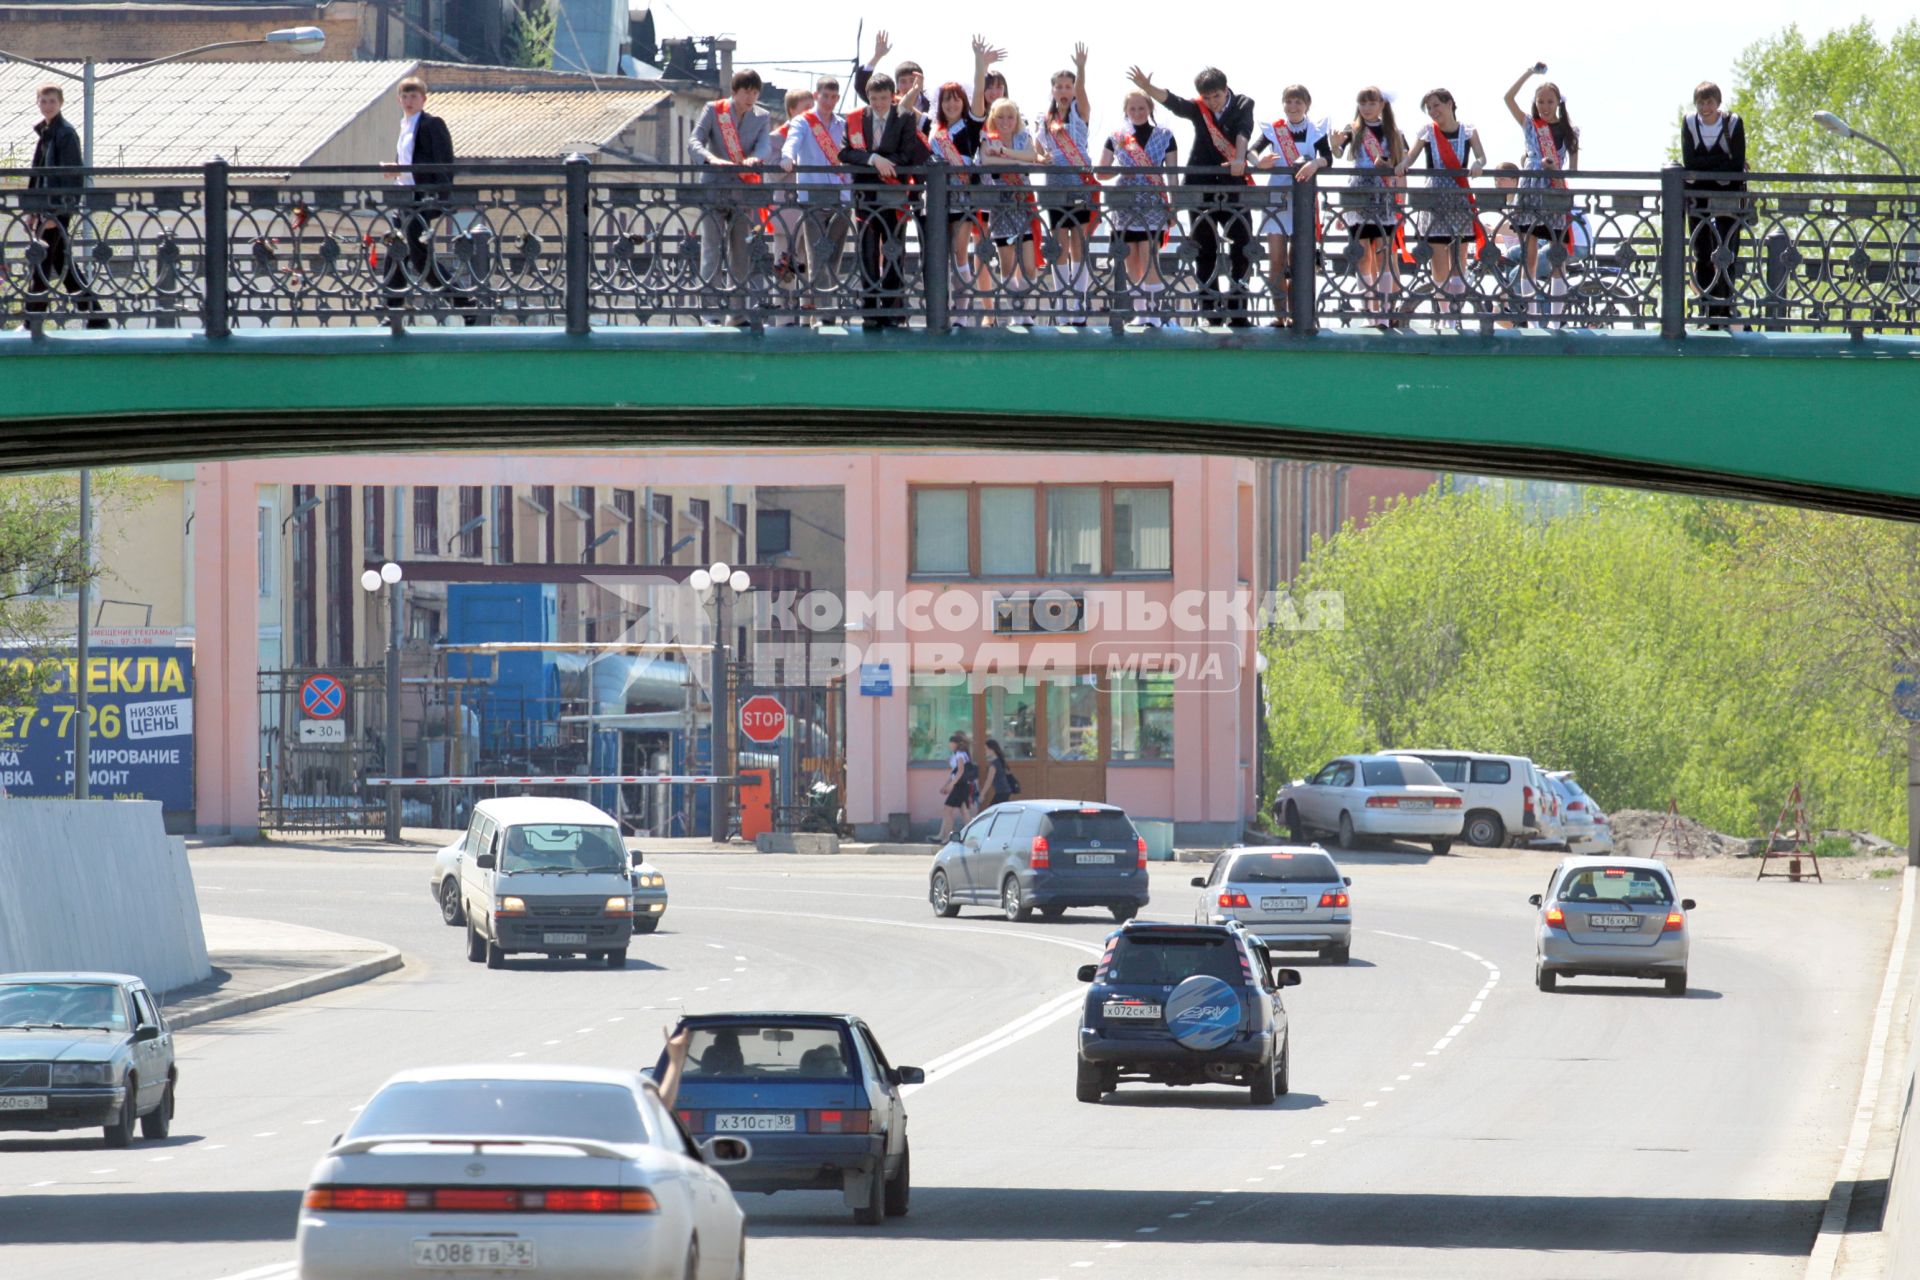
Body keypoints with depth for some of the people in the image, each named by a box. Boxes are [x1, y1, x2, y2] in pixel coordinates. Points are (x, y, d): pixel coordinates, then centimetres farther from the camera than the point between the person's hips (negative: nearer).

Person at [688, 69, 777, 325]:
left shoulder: (762, 117, 8)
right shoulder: (713, 110, 1)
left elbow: (766, 146, -7)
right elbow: (694, 142, -9)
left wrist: (755, 158, -32)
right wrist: (712, 159, -30)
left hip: (744, 191, 3)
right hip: (714, 187, -3)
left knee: (740, 250, 6)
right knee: (711, 245, -10)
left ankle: (736, 311, 12)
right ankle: (711, 303, -11)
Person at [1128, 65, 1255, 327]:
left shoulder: (1242, 105, -1)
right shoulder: (1198, 109, 0)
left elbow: (1243, 133, -18)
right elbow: (1172, 102, -17)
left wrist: (1239, 160, -37)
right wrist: (1147, 88, -35)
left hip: (1234, 186, 0)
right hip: (1202, 186, 0)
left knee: (1242, 247, 0)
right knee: (1205, 251, 3)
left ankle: (1238, 313, 8)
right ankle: (1210, 312, 6)